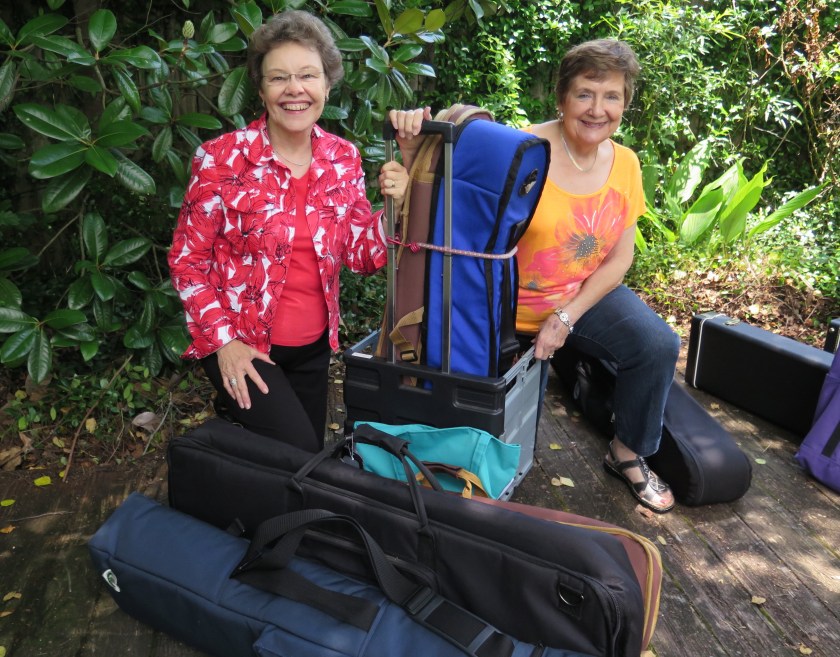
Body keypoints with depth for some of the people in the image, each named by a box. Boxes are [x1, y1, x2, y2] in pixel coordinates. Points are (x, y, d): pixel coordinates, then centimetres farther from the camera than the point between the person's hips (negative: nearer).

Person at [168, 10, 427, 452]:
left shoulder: (343, 159, -2)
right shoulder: (222, 159, -15)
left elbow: (362, 257, -1)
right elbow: (187, 259, -8)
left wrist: (394, 206, -18)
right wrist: (223, 341, -15)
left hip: (313, 346, 5)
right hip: (240, 345, -5)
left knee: (310, 459, 17)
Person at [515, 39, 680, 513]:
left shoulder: (625, 163, -3)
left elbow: (619, 260, -1)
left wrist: (566, 318, -13)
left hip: (587, 294, 4)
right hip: (518, 306, -3)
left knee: (659, 345, -18)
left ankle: (629, 453, 5)